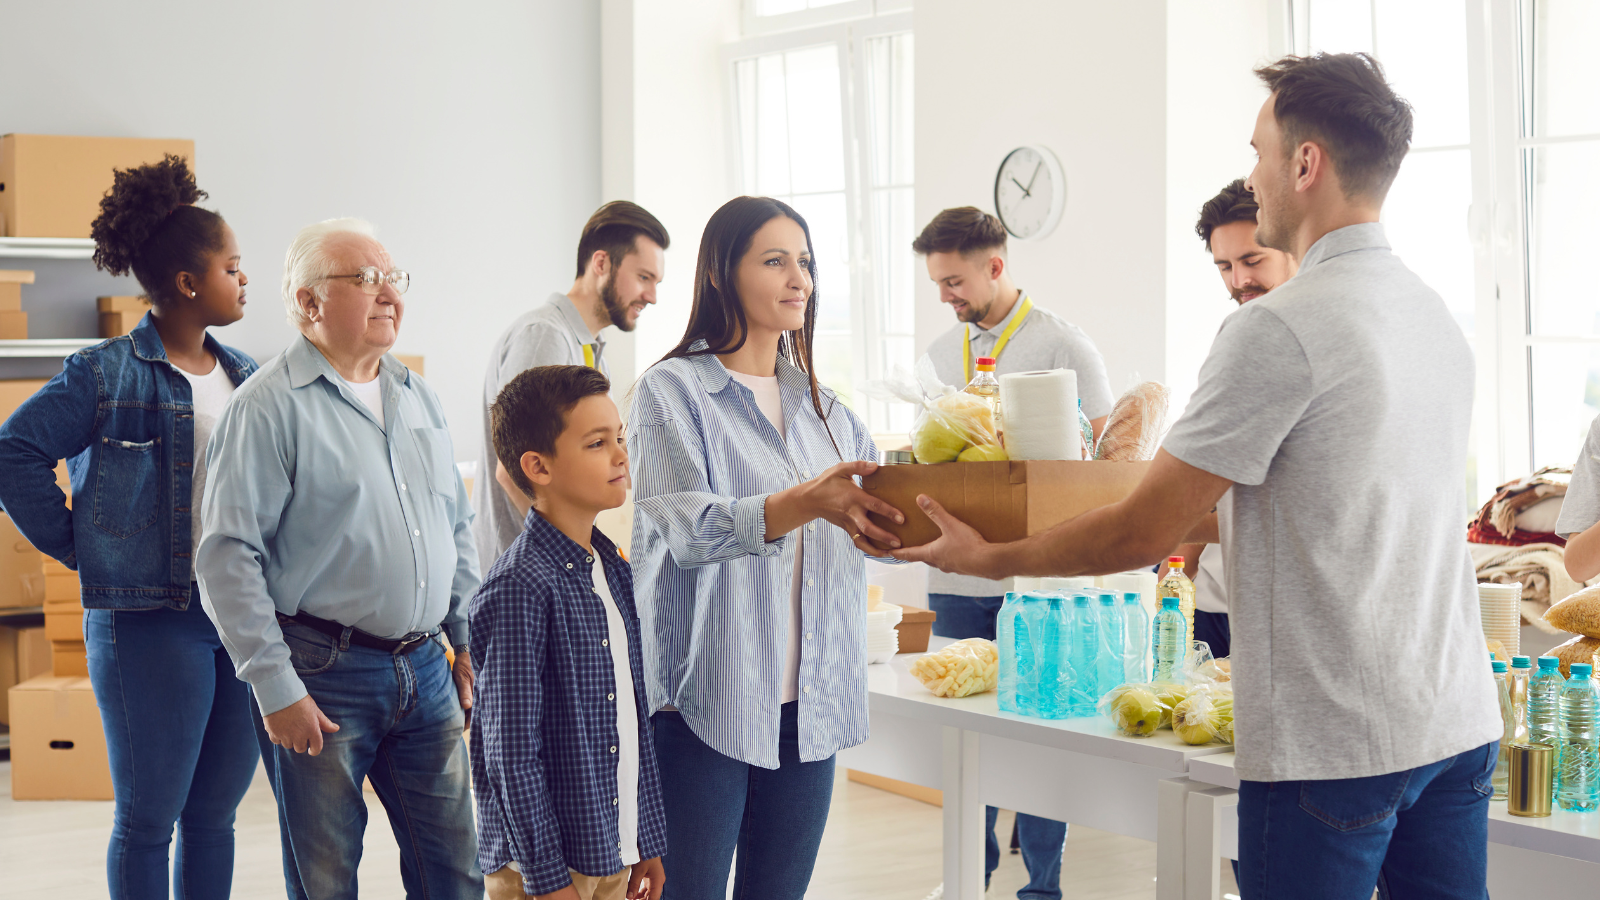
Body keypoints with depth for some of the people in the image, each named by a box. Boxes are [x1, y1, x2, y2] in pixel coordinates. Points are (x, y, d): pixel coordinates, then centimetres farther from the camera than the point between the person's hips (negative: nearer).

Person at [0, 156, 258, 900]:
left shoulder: (245, 378, 12)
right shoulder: (105, 374, -6)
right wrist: (76, 548, -7)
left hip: (246, 615, 6)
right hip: (151, 621, -6)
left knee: (213, 816, 12)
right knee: (147, 820, 1)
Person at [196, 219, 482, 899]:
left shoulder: (418, 398, 14)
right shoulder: (270, 406, -9)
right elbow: (228, 556, -14)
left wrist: (469, 638, 16)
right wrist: (276, 688, -16)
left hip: (425, 669, 6)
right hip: (323, 676, -6)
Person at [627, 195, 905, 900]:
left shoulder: (821, 406, 15)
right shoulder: (672, 391, -3)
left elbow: (879, 517, 17)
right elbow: (689, 528, -18)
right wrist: (809, 503, -33)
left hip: (809, 704, 6)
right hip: (706, 703, -5)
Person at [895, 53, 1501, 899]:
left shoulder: (1280, 328, -16)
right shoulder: (1439, 317, 10)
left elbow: (1140, 534, -12)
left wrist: (988, 557, 3)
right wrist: (1201, 521, 32)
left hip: (1332, 742, -8)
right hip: (1459, 723, 8)